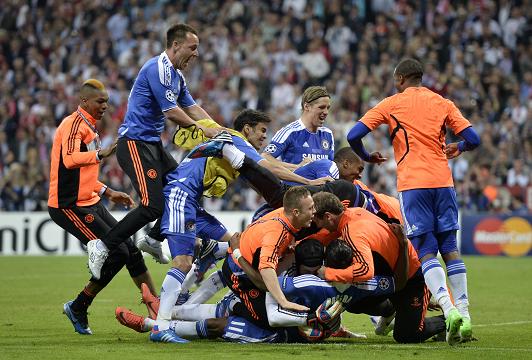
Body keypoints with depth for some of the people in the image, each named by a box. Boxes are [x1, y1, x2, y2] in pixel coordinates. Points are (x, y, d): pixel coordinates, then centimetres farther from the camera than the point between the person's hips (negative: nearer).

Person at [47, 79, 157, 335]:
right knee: (117, 254, -13)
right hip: (70, 206, -10)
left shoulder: (89, 127, 19)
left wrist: (108, 192, 22)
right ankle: (77, 309, -1)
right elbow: (70, 160, -31)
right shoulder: (74, 124, -13)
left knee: (131, 250, 7)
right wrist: (101, 154, -38)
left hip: (90, 203, 10)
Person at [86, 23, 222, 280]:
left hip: (152, 143, 10)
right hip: (135, 143, -10)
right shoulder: (158, 68, -16)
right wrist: (201, 129, -6)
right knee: (153, 206, -17)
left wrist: (219, 131, 10)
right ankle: (102, 247, -11)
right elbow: (171, 112, -19)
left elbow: (192, 108, 21)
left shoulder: (175, 74, 17)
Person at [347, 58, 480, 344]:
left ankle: (449, 309, -24)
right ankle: (464, 313, 4)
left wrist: (366, 157, 20)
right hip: (443, 182, 3)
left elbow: (353, 136, 0)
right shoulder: (443, 103, 12)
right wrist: (458, 148, 29)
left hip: (412, 184, -3)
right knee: (449, 248, 10)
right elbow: (473, 139, 6)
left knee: (426, 252, -4)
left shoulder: (391, 104, 5)